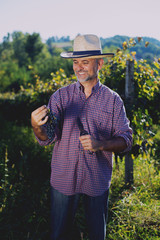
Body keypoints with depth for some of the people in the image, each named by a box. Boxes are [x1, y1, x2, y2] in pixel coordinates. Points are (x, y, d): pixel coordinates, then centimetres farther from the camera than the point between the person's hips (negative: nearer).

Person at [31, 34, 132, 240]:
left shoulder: (112, 100, -3)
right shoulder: (60, 96, -3)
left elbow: (126, 140, -5)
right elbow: (47, 137, -13)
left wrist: (100, 144, -23)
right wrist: (37, 127, -35)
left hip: (98, 182, 0)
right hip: (63, 179, 0)